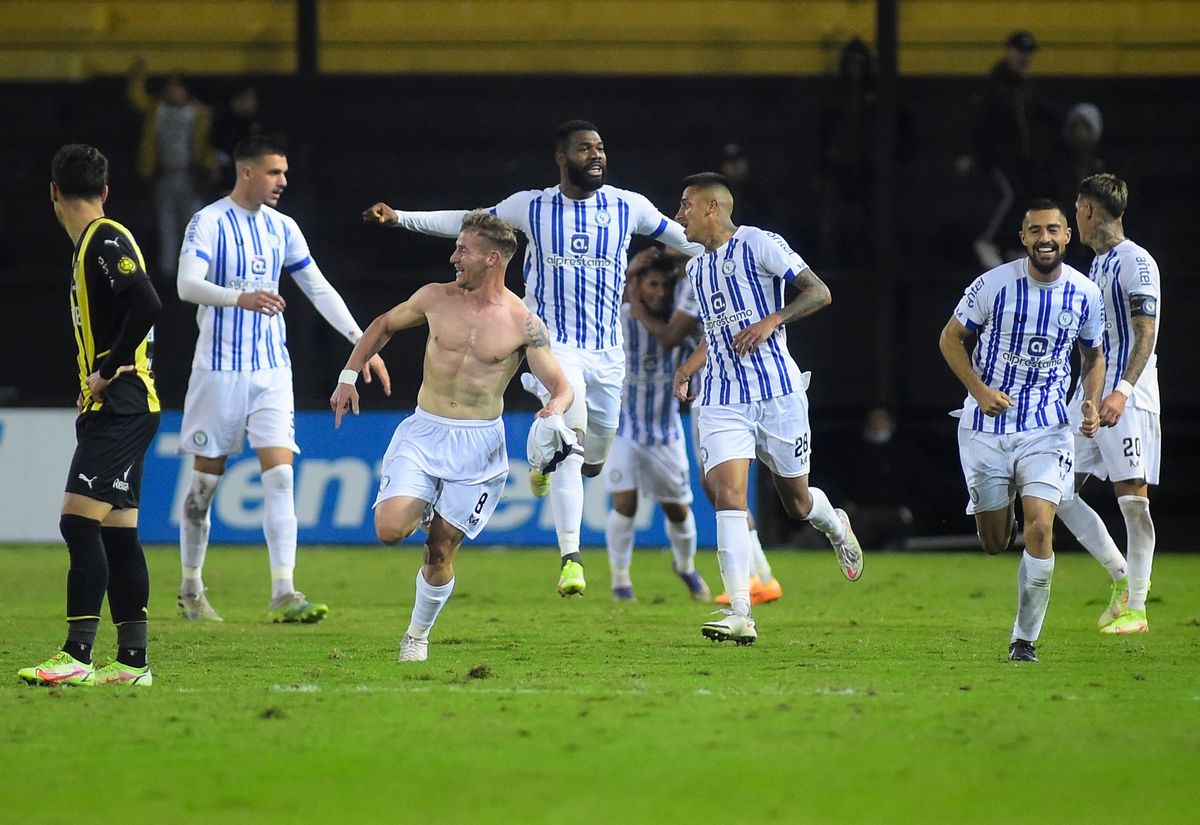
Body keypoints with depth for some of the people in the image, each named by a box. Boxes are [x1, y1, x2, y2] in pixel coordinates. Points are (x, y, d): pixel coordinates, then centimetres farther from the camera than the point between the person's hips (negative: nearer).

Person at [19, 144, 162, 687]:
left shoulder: (106, 241, -12)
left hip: (121, 406, -10)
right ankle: (132, 662, 9)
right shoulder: (93, 243, 17)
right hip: (110, 409, 10)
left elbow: (145, 306, -26)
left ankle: (77, 657, -17)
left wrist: (108, 371, -18)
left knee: (79, 520, -14)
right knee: (116, 532, 8)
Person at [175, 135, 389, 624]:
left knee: (280, 477, -9)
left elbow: (319, 289, 14)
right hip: (220, 369, -4)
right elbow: (188, 285, -23)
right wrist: (241, 298, -40)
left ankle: (283, 595, -14)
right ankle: (191, 590, 20)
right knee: (206, 480, 5)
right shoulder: (209, 223, -8)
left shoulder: (282, 228, 9)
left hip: (271, 370, 4)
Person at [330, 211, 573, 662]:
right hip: (422, 434, 2)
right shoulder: (436, 298, 1)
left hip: (479, 444, -2)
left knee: (441, 549, -1)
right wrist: (349, 375, 12)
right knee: (389, 530, -18)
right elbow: (384, 325, 19)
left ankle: (419, 634, 23)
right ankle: (420, 508, 18)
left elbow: (562, 386, -5)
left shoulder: (523, 324, -7)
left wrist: (556, 409, -29)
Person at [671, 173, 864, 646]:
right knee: (728, 496, -14)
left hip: (777, 393, -5)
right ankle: (740, 616, -21)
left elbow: (819, 292, -11)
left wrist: (771, 321, -24)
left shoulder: (757, 244, -6)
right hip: (721, 402, 5)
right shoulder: (697, 269, 17)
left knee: (797, 501, 8)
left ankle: (836, 527, 47)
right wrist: (686, 370, 15)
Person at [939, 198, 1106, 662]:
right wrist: (979, 389, -12)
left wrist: (1092, 402, -2)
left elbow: (1093, 356, 15)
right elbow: (951, 337, 1)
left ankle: (1025, 638, -4)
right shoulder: (994, 284, -10)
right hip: (986, 428, -1)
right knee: (994, 544, 4)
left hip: (1047, 428, 1)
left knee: (1039, 529, -16)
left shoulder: (1085, 294, -2)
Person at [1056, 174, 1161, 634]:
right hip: (1090, 396, 9)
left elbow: (1146, 334, -17)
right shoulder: (1098, 265, 19)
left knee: (1132, 498, -8)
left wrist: (1123, 390, -28)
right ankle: (1122, 576, 13)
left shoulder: (1136, 262, -9)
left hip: (1128, 399, -9)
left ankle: (1135, 608, -4)